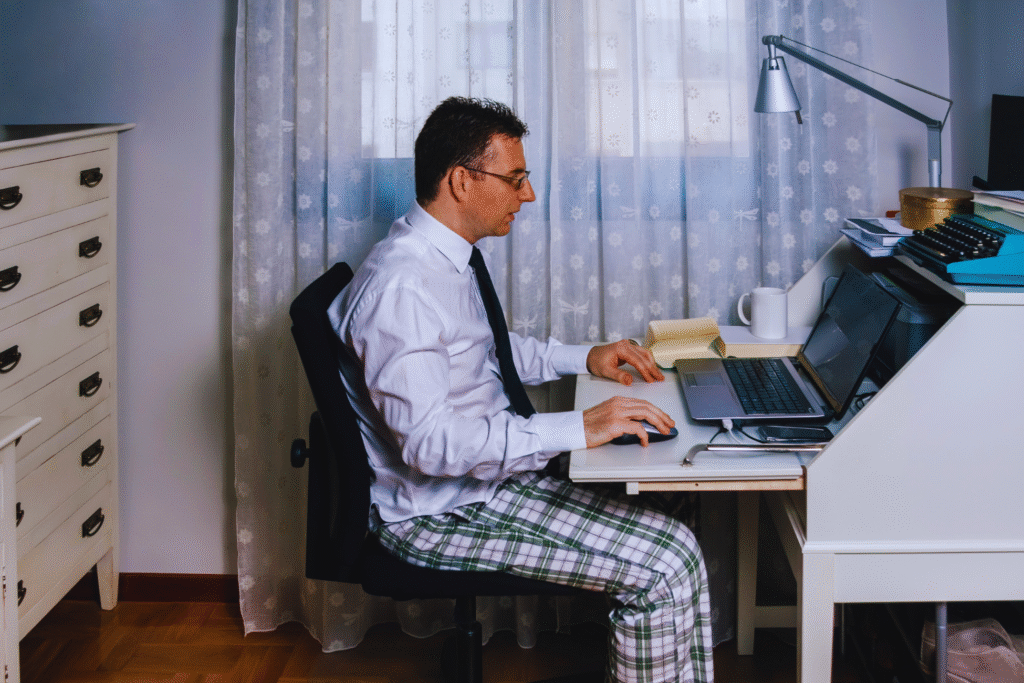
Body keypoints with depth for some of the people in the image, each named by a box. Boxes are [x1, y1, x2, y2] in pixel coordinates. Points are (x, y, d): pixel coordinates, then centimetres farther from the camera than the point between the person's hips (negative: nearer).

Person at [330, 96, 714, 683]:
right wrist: (577, 428, -29)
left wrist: (584, 358, 13)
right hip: (438, 512, -9)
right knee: (662, 568, -15)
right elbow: (428, 442, -30)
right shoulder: (400, 287, -24)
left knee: (677, 544, -2)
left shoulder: (453, 256, 6)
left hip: (495, 467, 9)